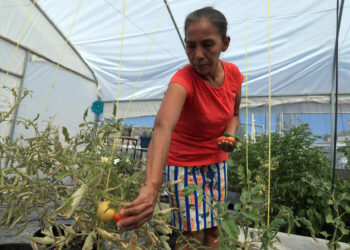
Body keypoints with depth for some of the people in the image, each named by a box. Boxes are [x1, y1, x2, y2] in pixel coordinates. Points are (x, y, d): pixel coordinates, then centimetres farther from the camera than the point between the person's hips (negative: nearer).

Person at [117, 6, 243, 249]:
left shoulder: (233, 74, -9)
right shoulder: (183, 80, -27)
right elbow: (162, 127, -47)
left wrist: (230, 134, -13)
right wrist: (152, 187, -62)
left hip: (216, 162, 5)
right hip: (185, 165, -5)